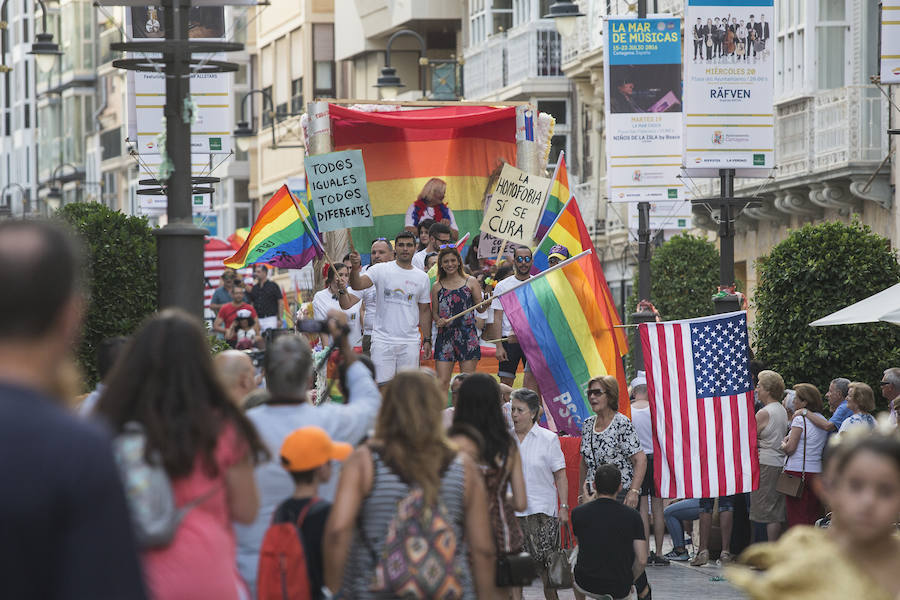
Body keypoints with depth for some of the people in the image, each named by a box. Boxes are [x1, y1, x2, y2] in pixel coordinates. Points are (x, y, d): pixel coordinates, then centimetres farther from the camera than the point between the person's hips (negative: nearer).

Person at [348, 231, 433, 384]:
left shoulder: (422, 277, 9)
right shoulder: (380, 270, 1)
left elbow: (424, 311, 15)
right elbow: (357, 285, -14)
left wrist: (427, 340, 12)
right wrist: (355, 268, -33)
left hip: (410, 342, 2)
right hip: (382, 341, -2)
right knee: (381, 386, -5)